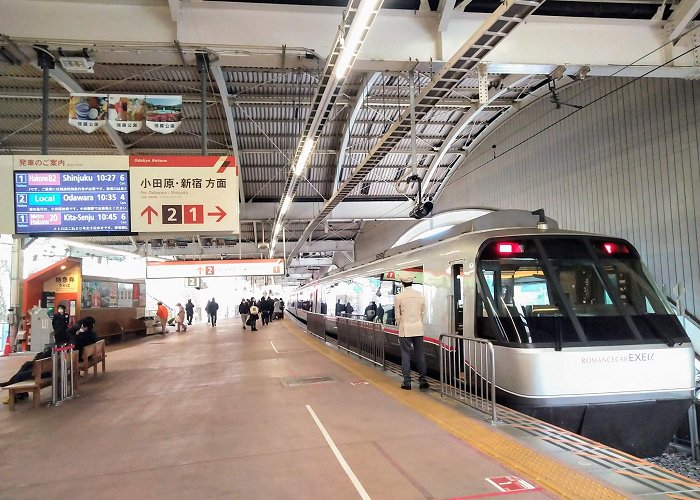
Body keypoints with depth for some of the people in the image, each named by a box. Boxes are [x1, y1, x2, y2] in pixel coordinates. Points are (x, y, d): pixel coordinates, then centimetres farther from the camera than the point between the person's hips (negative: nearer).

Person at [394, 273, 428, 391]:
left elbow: (398, 315, -2)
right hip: (418, 329, 3)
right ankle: (422, 381, 13)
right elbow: (423, 313, 6)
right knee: (420, 355, 8)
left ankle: (407, 382, 5)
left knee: (405, 355, 3)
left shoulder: (399, 297, -6)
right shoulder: (420, 295, 1)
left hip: (405, 329, -2)